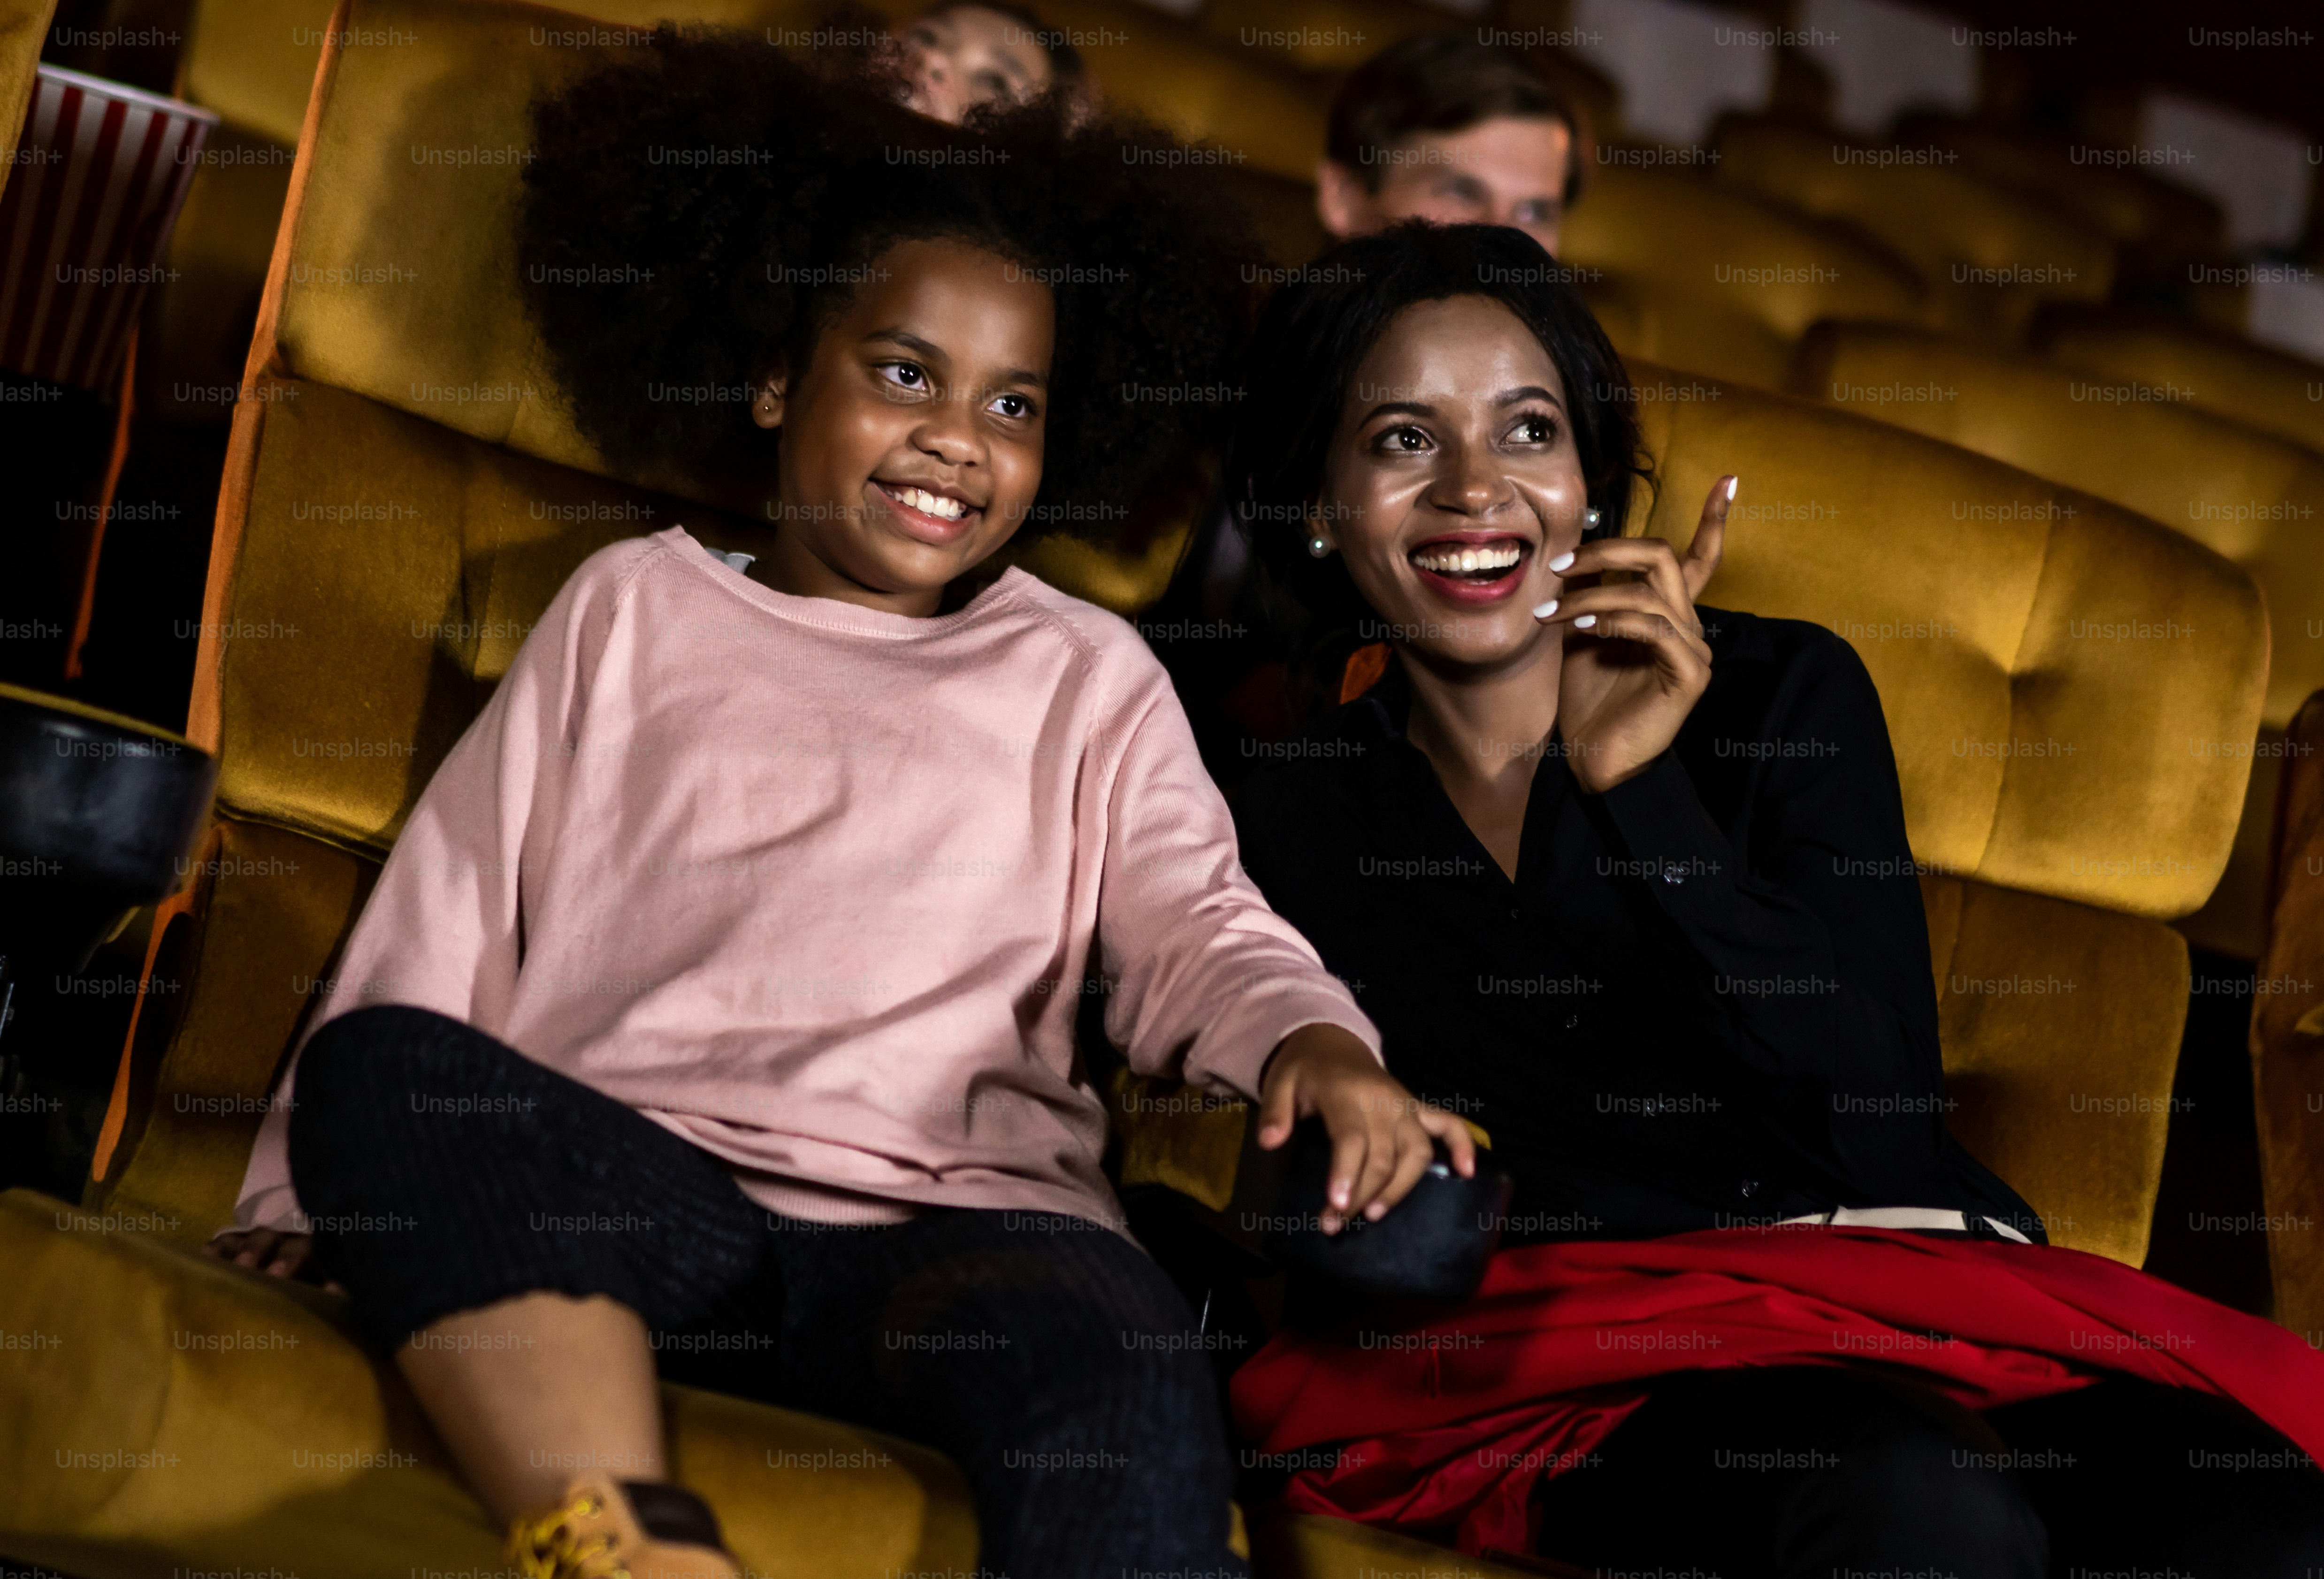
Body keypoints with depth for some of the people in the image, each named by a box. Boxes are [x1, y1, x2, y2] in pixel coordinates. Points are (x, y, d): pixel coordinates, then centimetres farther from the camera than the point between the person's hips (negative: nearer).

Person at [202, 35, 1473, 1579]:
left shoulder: (1088, 676, 24)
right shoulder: (635, 608, 25)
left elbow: (1190, 926, 9)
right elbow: (450, 908, 18)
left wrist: (1310, 1042, -15)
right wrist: (309, 1186, 7)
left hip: (951, 1217, -1)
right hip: (615, 1194, 1)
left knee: (1126, 1377, -35)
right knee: (381, 1066, -31)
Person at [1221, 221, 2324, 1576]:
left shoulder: (1786, 693, 7)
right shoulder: (1291, 833, 10)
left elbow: (1885, 1137, -6)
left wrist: (1640, 791, -10)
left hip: (1918, 1311, 1)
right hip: (1599, 1396, 0)